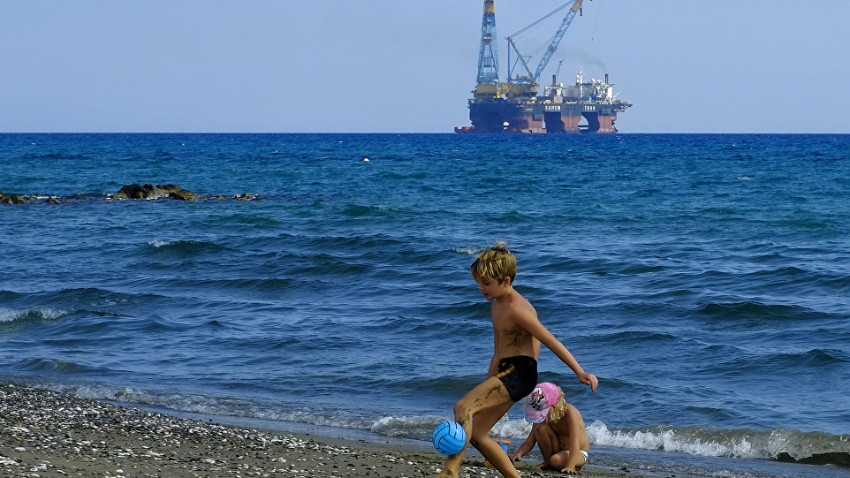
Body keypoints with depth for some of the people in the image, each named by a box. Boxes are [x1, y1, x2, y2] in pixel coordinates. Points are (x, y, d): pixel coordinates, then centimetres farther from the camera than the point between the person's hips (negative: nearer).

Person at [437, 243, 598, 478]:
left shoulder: (517, 309, -14)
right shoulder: (497, 308, 16)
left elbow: (551, 342, -17)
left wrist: (580, 372, -19)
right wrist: (487, 386, 27)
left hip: (519, 372, -10)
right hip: (506, 373, 10)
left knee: (463, 407, -25)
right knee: (476, 434, 10)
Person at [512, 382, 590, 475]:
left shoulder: (570, 412, -27)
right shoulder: (542, 415, -11)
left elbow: (575, 443, -37)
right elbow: (529, 442, -9)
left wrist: (570, 466, -50)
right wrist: (519, 453, -32)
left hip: (579, 453, -5)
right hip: (557, 449, 5)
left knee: (557, 461, -38)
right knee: (541, 427, -22)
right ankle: (547, 461, -4)